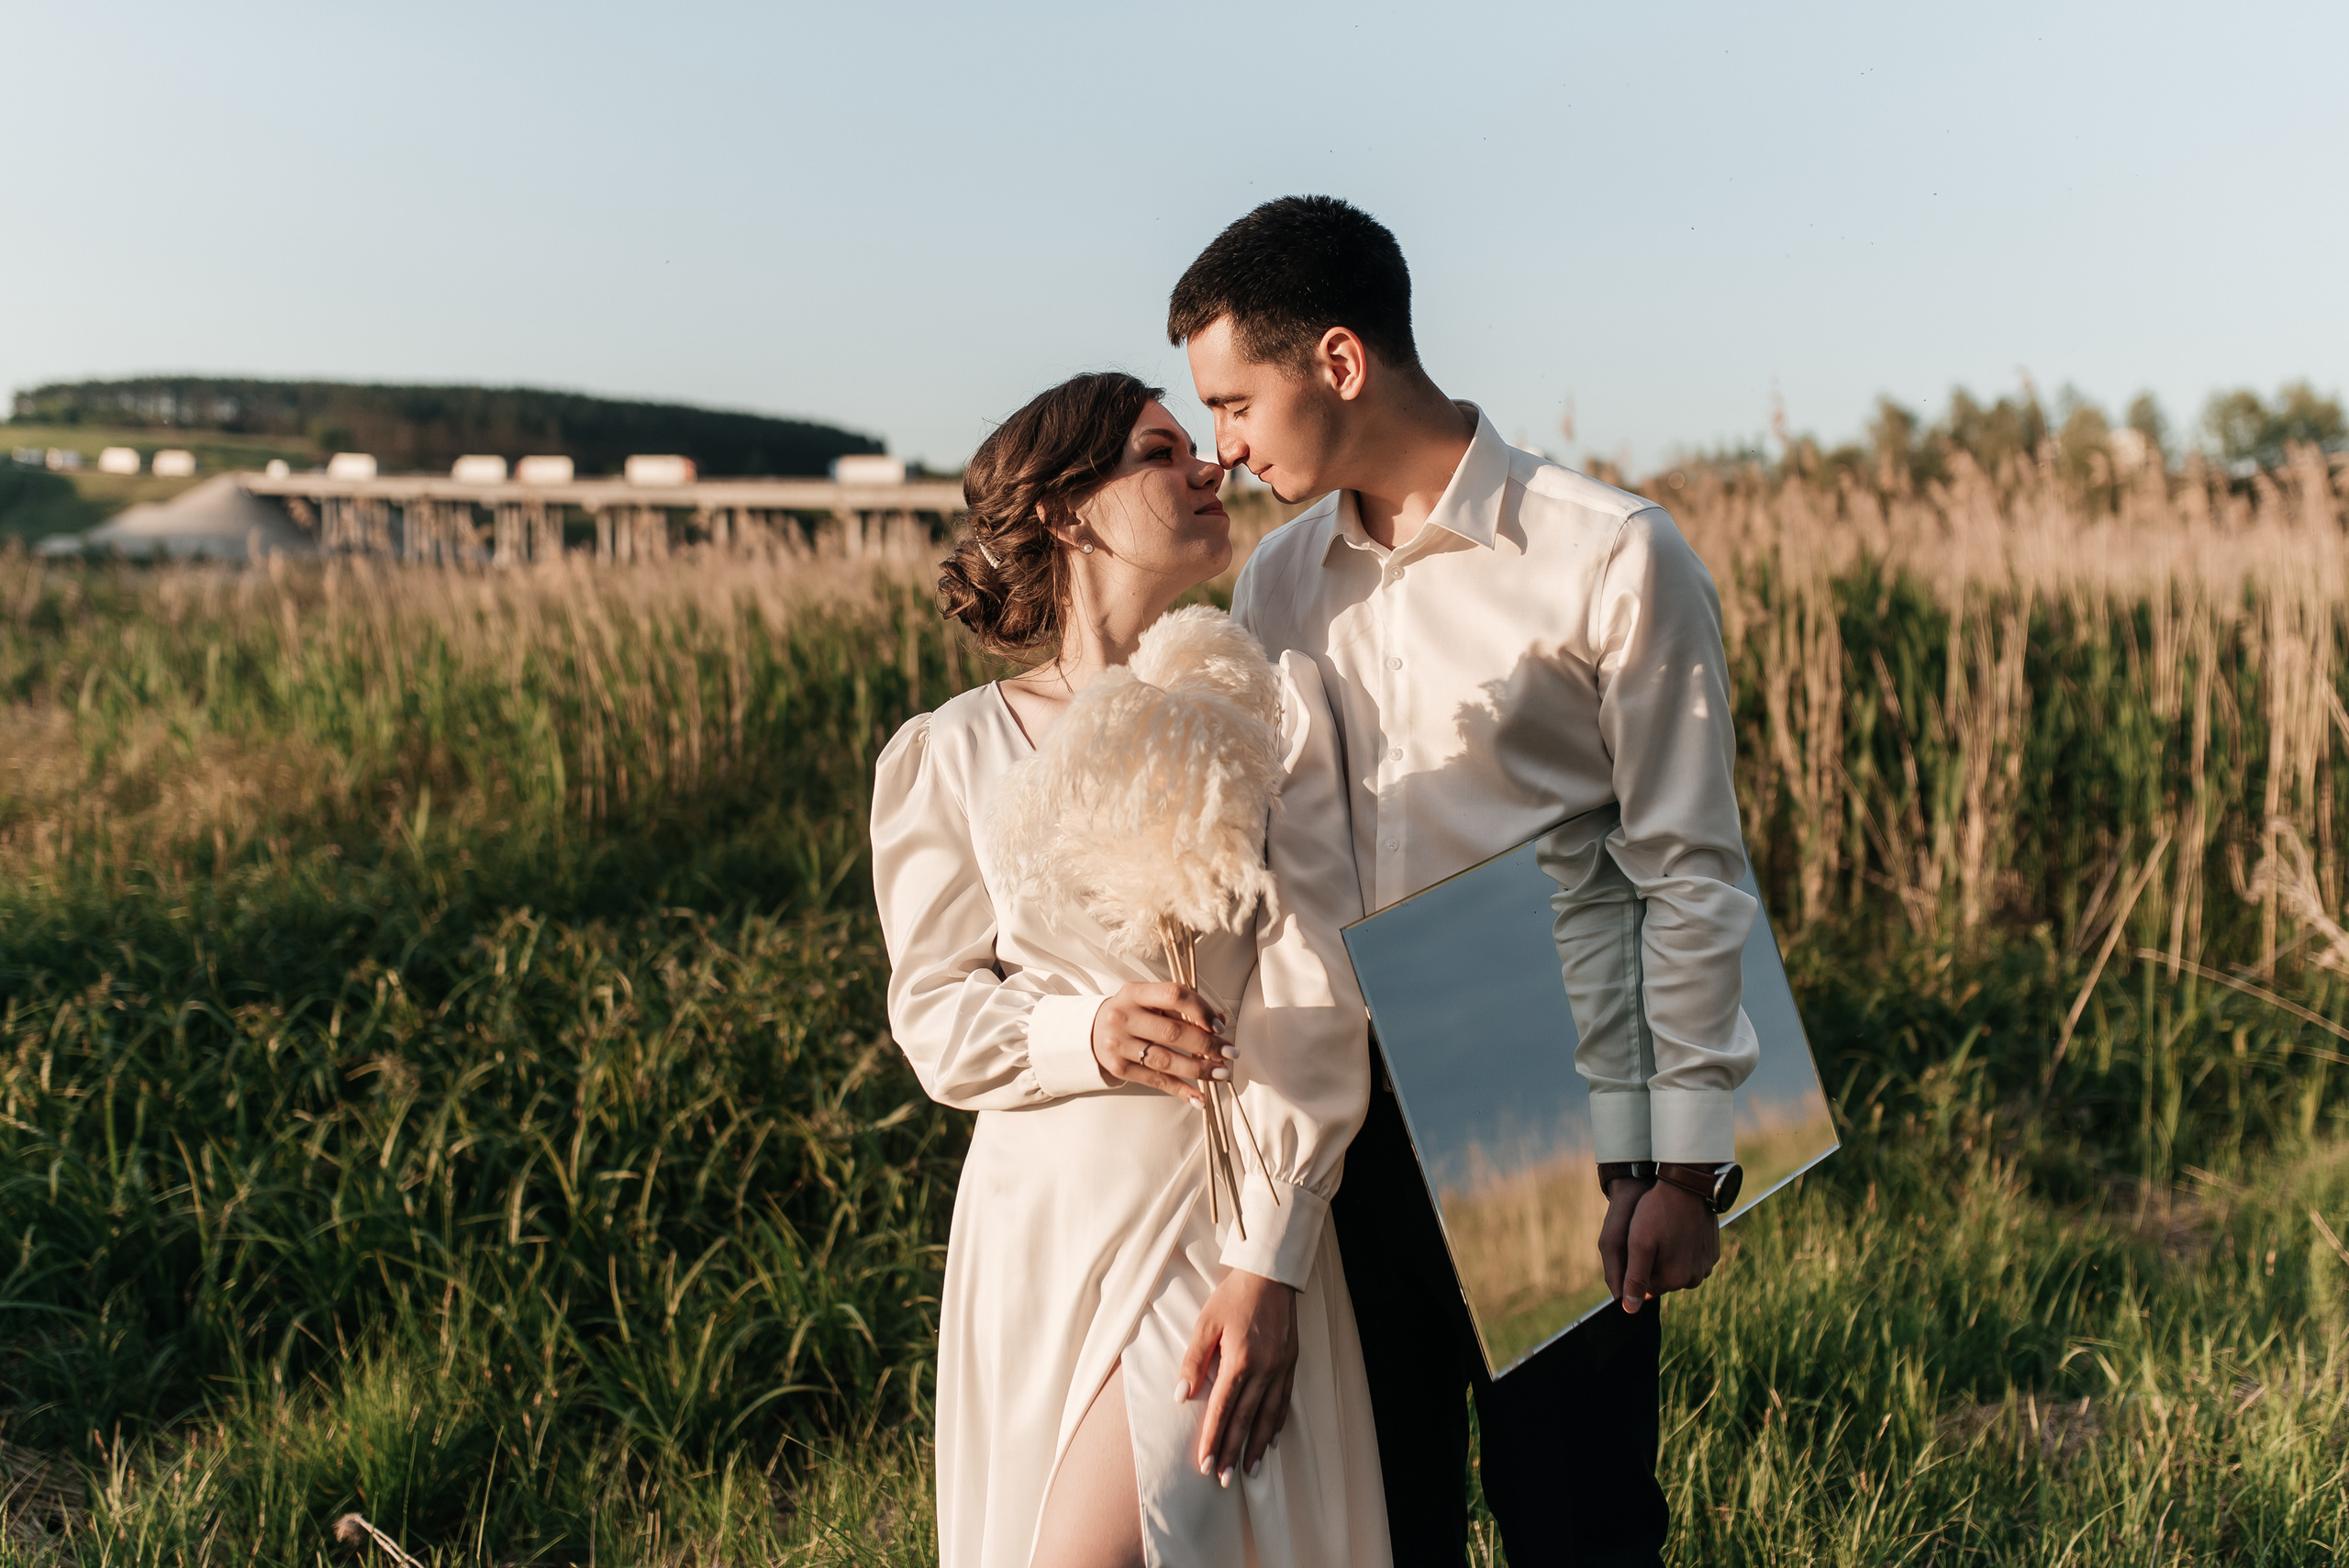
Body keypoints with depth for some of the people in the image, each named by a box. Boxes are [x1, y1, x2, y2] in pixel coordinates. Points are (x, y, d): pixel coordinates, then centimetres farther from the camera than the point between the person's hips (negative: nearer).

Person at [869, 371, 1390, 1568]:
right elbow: (935, 1016, 3)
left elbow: (1315, 1010, -9)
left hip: (1226, 1208, -2)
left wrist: (1268, 1267, -14)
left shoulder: (1270, 705, -5)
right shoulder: (954, 754, -2)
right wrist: (1086, 1037, -18)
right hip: (1041, 1212, 2)